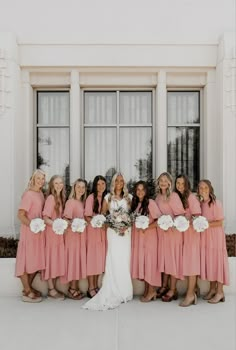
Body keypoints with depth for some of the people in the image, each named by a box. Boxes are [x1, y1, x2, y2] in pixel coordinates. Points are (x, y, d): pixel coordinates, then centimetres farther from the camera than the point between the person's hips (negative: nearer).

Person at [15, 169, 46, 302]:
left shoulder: (41, 194, 7)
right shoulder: (29, 194, -14)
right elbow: (21, 214, -18)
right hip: (29, 231, -8)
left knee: (37, 260, 15)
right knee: (27, 259, 4)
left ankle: (29, 287, 30)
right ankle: (27, 292, 15)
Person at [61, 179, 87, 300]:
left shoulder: (83, 202, 10)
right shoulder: (70, 202, -10)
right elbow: (65, 219, -16)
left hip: (82, 234, 7)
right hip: (73, 233, -7)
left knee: (79, 259, 11)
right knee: (73, 259, 0)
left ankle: (75, 287, 21)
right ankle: (72, 289, 11)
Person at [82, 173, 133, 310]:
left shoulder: (129, 197, 8)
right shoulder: (108, 197, 6)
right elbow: (102, 214, 6)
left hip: (126, 230, 1)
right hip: (113, 231, -1)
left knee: (125, 260, 1)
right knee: (113, 260, -2)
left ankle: (124, 291, 15)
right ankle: (114, 292, 9)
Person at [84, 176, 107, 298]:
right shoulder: (91, 197, -5)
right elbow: (87, 216, -8)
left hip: (103, 230, 5)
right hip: (93, 230, -5)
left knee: (100, 257, 9)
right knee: (92, 257, -2)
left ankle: (96, 286, 20)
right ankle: (91, 288, 6)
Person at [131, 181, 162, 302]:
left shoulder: (150, 202, -8)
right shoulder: (134, 203, 11)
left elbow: (159, 220, -14)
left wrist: (146, 228, -17)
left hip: (149, 236, -6)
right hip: (137, 236, 6)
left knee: (149, 261, 0)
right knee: (140, 261, 8)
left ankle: (151, 290, 12)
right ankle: (146, 290, 19)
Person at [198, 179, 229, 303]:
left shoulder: (216, 203, -11)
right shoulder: (200, 204, 6)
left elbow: (220, 222, -13)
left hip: (215, 236, -6)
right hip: (204, 236, 6)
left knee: (217, 261, 0)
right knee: (208, 261, 9)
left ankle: (220, 292, 10)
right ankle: (212, 289, 22)